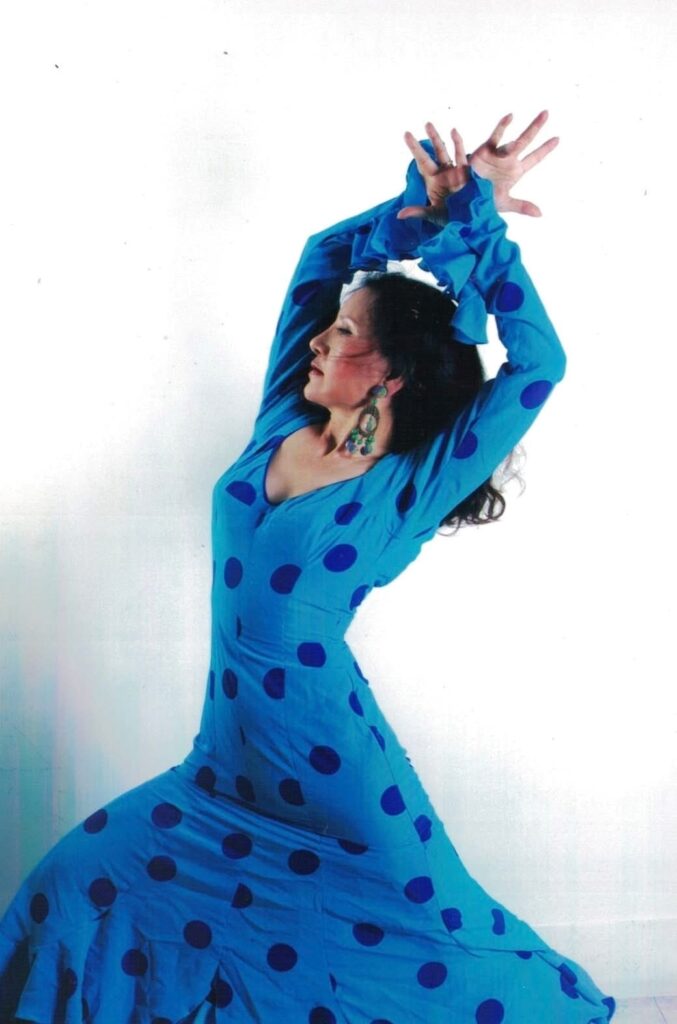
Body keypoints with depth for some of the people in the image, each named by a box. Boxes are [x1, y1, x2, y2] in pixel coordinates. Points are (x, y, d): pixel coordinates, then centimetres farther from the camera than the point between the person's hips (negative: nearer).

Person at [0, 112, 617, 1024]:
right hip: (229, 760, 6)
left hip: (331, 763, -5)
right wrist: (424, 210, 0)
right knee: (82, 884, 7)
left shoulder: (413, 489, -11)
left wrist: (480, 220, -13)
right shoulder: (282, 430, 3)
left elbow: (539, 364, -18)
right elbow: (323, 256, 8)